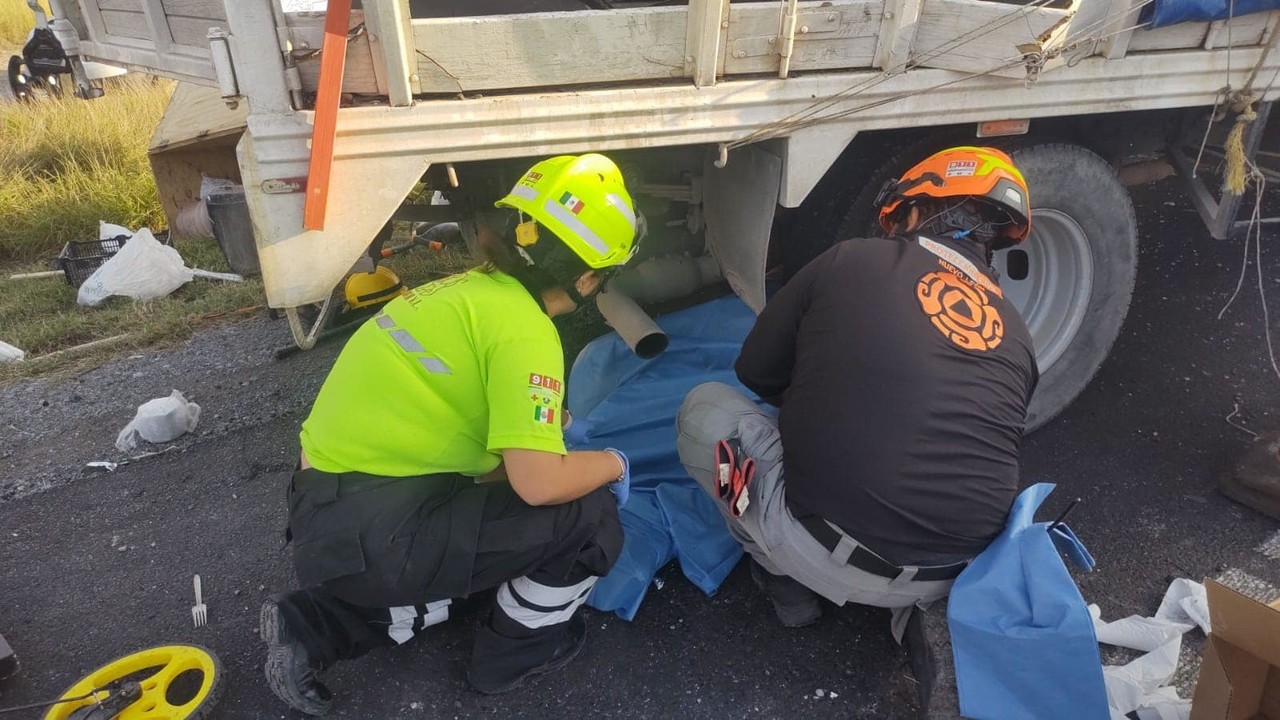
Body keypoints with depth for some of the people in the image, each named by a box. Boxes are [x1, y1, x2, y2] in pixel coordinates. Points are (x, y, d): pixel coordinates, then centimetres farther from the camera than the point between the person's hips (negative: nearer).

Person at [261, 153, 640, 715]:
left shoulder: (472, 289, 10)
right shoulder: (522, 327, -16)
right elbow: (539, 483, -22)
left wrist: (549, 426, 25)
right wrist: (612, 463, -3)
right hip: (370, 535, -9)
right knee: (589, 514, -6)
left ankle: (313, 629, 22)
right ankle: (516, 648, 18)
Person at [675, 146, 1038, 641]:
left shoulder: (852, 262, -3)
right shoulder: (1016, 334, 9)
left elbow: (755, 372, 6)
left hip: (831, 558, -6)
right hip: (956, 574, 6)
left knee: (706, 407, 12)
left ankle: (789, 581, 11)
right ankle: (920, 602, 18)